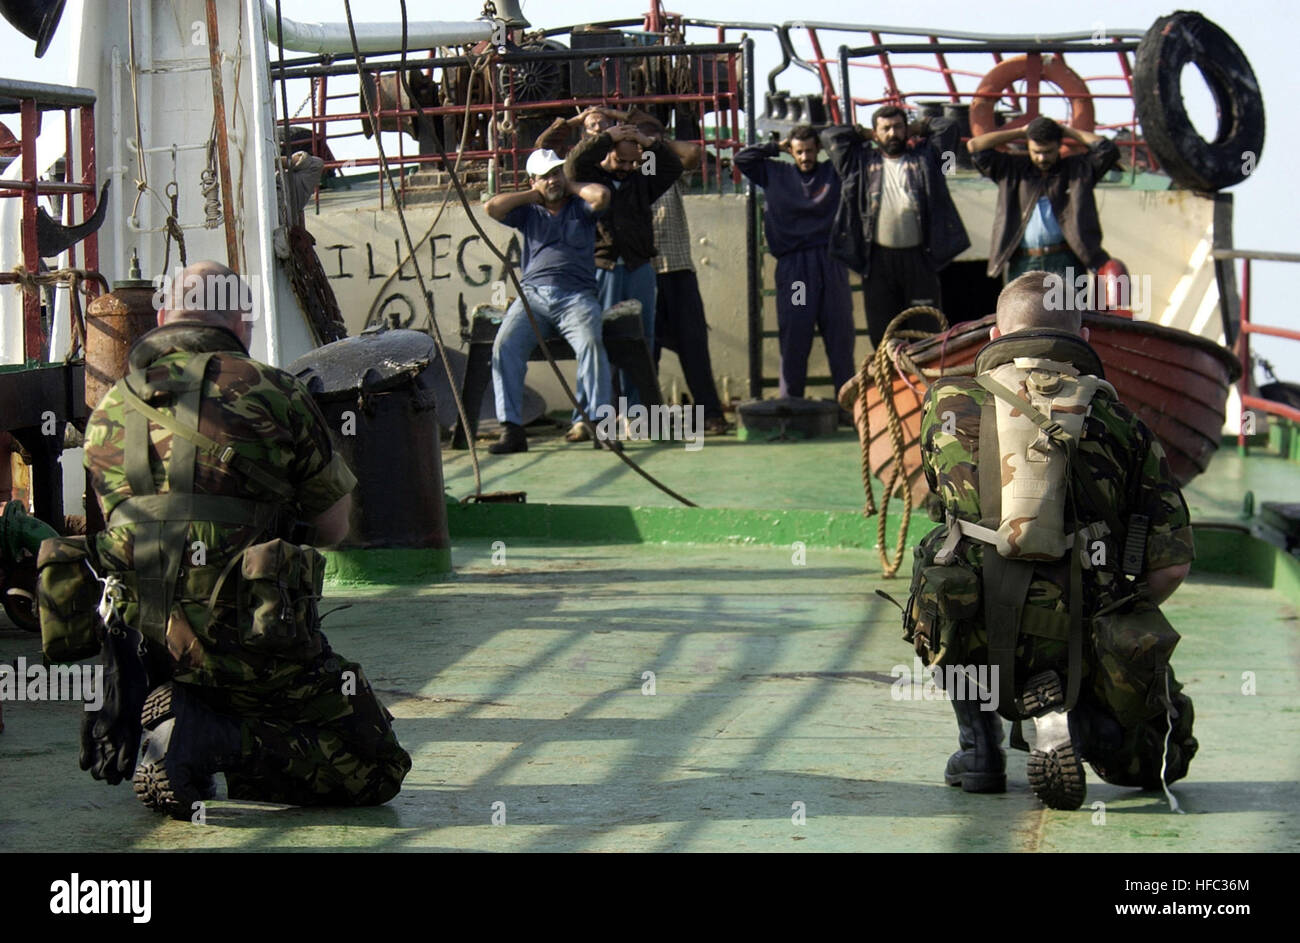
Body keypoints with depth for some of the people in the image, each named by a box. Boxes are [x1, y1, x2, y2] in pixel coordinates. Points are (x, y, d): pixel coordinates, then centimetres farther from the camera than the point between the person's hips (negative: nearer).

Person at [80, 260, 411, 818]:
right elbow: (334, 528, 6)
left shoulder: (107, 413, 9)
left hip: (144, 641, 6)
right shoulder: (271, 394, -4)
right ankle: (216, 738, -14)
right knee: (377, 770, 5)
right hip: (251, 641, -6)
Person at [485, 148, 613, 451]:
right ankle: (511, 429, -28)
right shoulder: (529, 212, 22)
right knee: (505, 345, -26)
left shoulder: (581, 207, 16)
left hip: (576, 295, -2)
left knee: (590, 342, -33)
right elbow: (493, 207, 6)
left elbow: (601, 196, -7)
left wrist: (572, 187, 11)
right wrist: (532, 196, 14)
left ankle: (592, 420, -34)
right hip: (533, 294, 2)